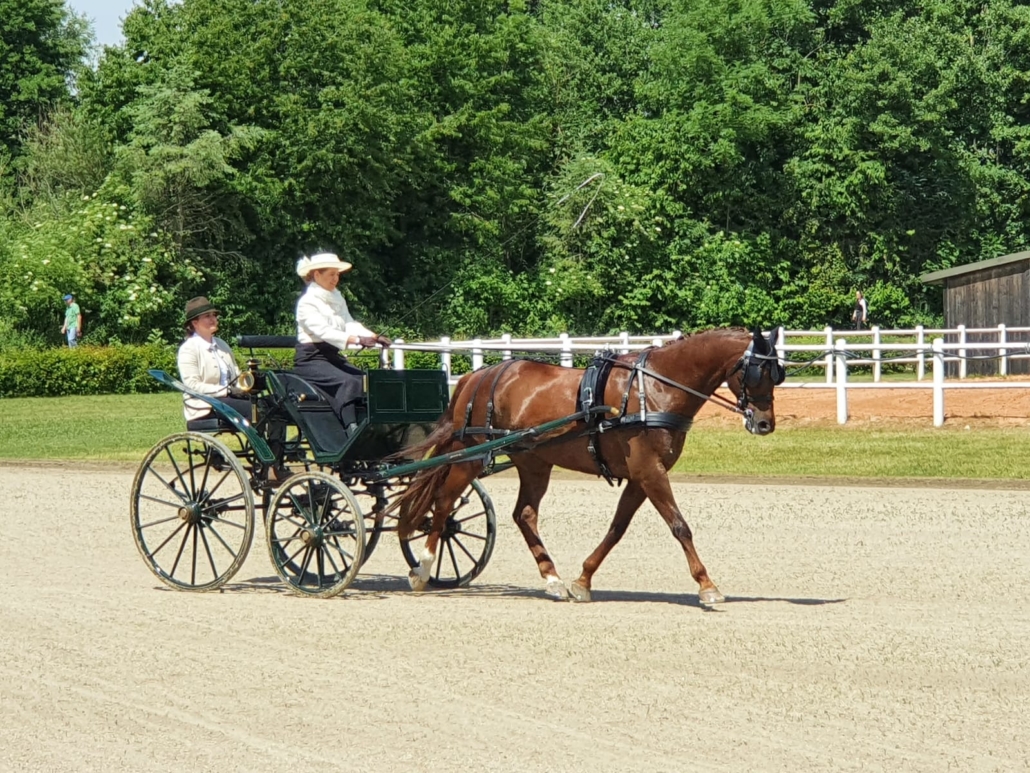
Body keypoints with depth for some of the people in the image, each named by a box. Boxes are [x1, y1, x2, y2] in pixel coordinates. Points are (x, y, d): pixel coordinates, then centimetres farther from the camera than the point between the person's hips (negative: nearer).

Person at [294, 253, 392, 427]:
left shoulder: (337, 299, 14)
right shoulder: (307, 302, -12)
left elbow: (350, 324, 2)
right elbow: (323, 331, -26)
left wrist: (374, 337, -18)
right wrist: (357, 340, -37)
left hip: (333, 357, 8)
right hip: (310, 359, -8)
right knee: (347, 382, -30)